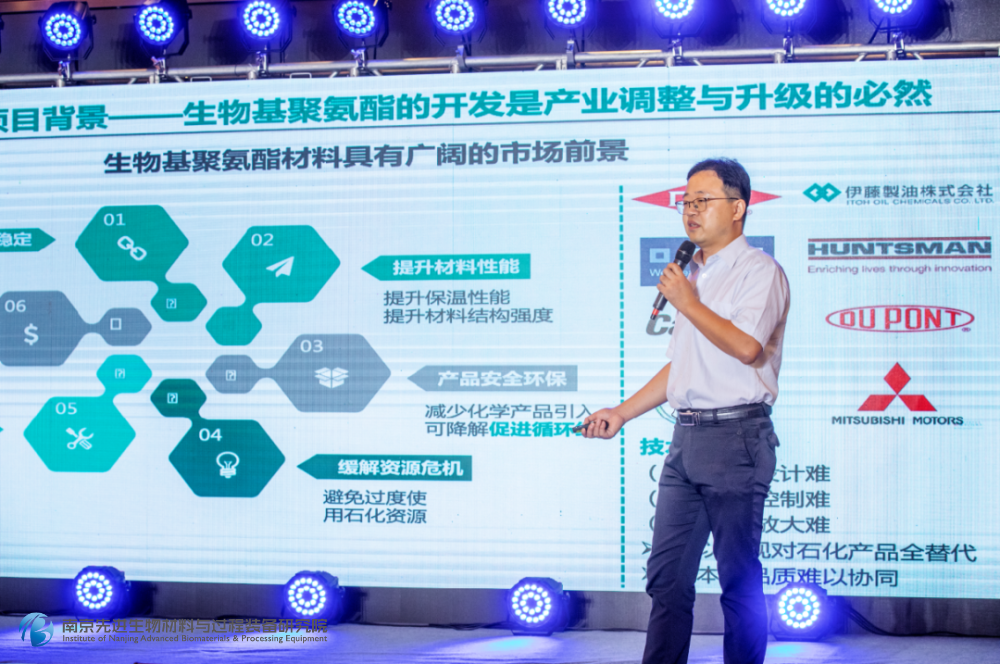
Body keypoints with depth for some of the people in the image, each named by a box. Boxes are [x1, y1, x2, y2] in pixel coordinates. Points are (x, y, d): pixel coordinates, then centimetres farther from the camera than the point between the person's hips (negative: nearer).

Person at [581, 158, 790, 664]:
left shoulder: (759, 271, -4)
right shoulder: (693, 276, 22)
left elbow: (747, 347, -19)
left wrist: (688, 303, -10)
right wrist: (621, 413, 20)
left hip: (736, 436, -8)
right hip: (687, 434, 8)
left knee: (739, 578, -3)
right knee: (667, 575, 6)